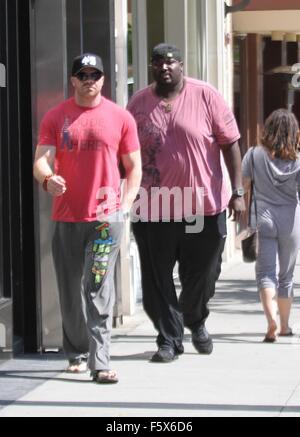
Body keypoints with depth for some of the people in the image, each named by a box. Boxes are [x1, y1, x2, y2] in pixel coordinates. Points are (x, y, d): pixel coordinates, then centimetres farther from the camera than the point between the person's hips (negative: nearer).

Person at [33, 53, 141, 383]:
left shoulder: (120, 118, 5)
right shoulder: (55, 118, 6)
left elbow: (133, 167, 10)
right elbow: (41, 160, -2)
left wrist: (126, 203, -3)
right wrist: (48, 179, -25)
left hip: (106, 217, -2)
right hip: (66, 216, 2)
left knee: (99, 291, -9)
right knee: (70, 291, 10)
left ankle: (100, 363, -13)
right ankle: (76, 354, 26)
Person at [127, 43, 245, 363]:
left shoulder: (206, 96, -2)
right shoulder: (139, 104, 4)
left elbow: (230, 144, -1)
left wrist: (237, 191, -7)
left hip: (205, 207, -1)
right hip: (153, 210, 1)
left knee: (202, 276, 11)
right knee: (157, 280, -1)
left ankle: (195, 322, 39)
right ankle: (169, 339, 12)